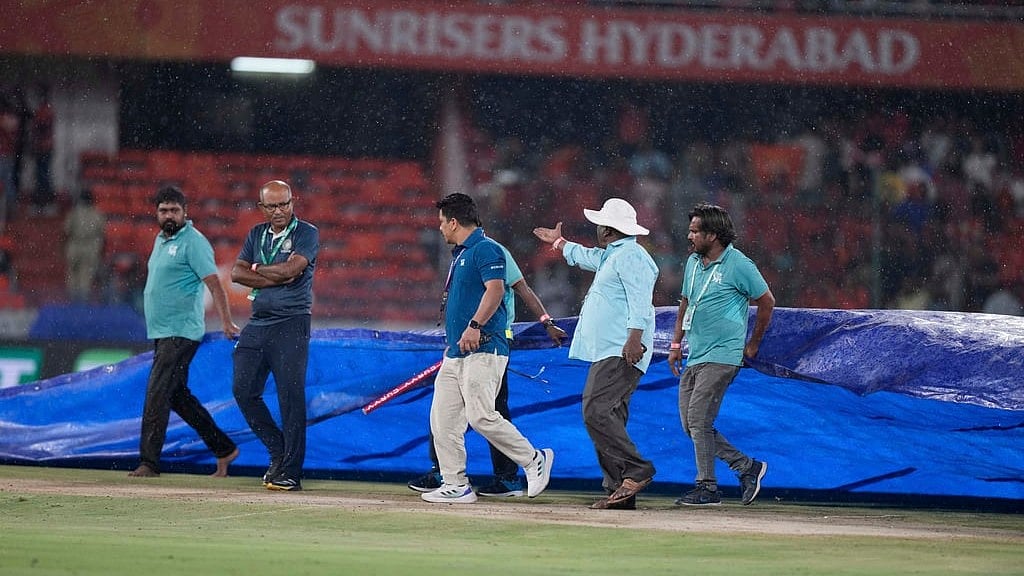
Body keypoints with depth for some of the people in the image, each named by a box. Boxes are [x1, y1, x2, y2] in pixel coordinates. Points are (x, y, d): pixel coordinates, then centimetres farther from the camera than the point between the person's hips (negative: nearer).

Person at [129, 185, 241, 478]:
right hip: (161, 333, 10)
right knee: (178, 396, 13)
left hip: (181, 332, -10)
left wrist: (226, 322, -24)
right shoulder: (161, 240, 17)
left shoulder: (193, 242, -11)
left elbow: (214, 284, -17)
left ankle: (149, 462, -14)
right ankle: (224, 449, 22)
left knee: (157, 393, -14)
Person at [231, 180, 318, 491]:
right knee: (244, 389, 2)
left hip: (291, 323, -6)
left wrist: (258, 270, -1)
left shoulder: (307, 233, -1)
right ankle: (278, 450, 18)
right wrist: (275, 278, -9)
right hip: (258, 324, 6)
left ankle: (290, 472, -8)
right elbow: (237, 273, 4)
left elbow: (291, 269, -16)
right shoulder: (256, 234, 16)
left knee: (291, 395, -9)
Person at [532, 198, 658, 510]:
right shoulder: (611, 256, 25)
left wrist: (634, 337, -32)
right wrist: (559, 242, 62)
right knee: (608, 419, 5)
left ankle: (636, 470, -24)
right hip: (606, 354, 11)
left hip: (621, 353, -11)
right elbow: (586, 257, 47)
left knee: (596, 411, -22)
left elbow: (640, 300, -21)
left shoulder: (631, 256, -8)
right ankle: (619, 490, 3)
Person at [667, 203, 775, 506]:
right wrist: (676, 344, 18)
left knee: (699, 419, -13)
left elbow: (766, 301, -3)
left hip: (721, 357, -8)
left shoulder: (738, 265, -11)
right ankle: (747, 467, 14)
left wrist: (754, 344, 2)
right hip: (694, 357, 8)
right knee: (691, 424, 5)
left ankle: (707, 487, -5)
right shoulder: (693, 262, 12)